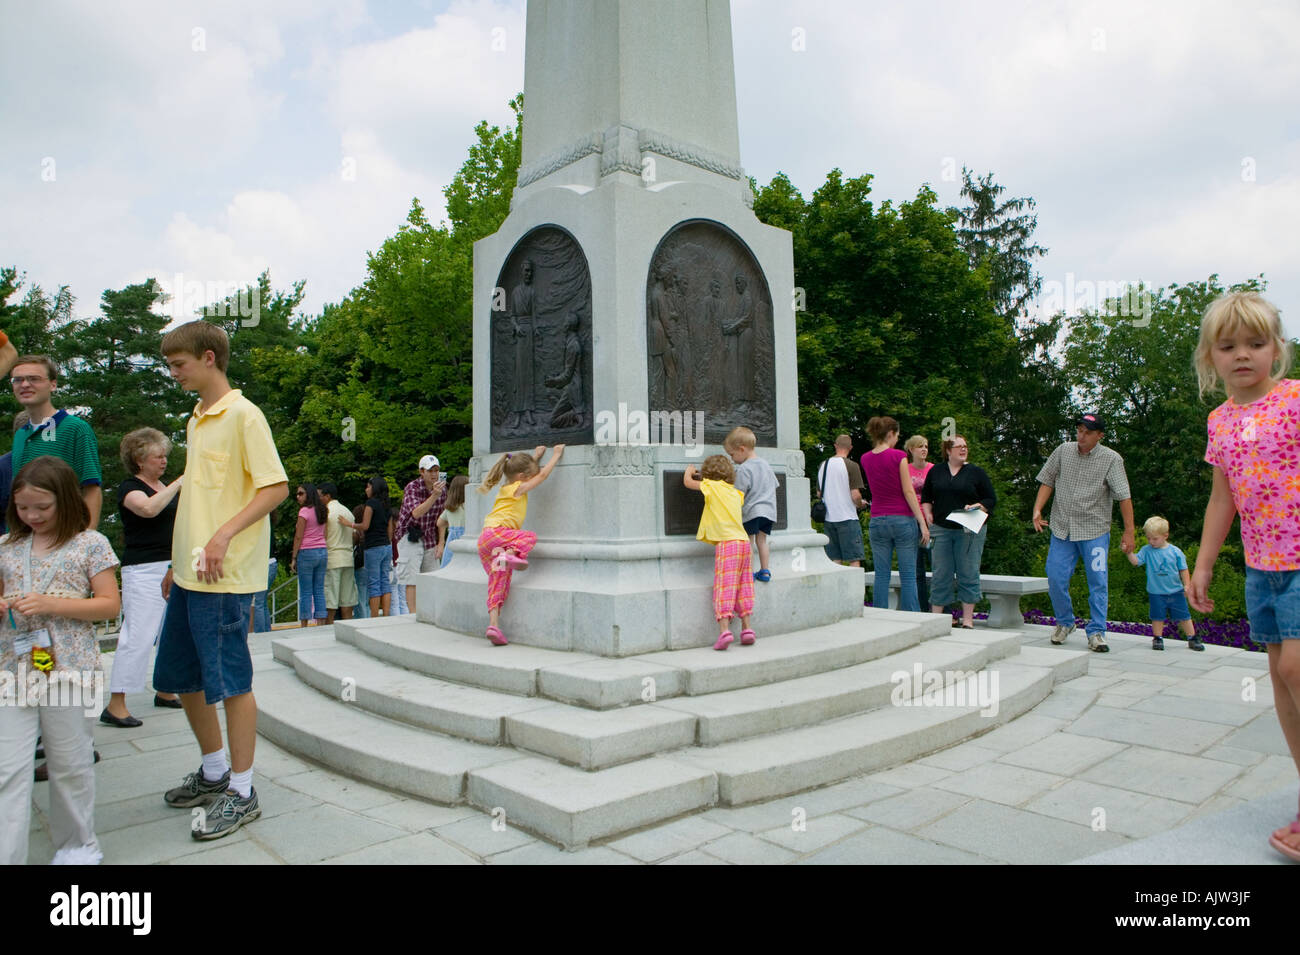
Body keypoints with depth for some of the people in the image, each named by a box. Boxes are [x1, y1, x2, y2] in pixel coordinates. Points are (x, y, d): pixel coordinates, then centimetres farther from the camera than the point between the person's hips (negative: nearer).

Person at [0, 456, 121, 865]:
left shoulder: (90, 544, -3)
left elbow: (110, 604, -6)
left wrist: (51, 604, -17)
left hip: (70, 670, -3)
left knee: (71, 766, 10)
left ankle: (77, 845, 27)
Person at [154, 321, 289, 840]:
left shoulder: (243, 415, -10)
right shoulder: (196, 420, 17)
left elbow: (276, 487, -17)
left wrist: (223, 536, -24)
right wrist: (178, 563, 21)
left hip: (225, 577, -9)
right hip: (189, 574, 9)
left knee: (230, 680, -2)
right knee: (181, 676, 16)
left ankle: (241, 792, 11)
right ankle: (214, 772, 33)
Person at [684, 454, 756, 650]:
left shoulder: (712, 486, 1)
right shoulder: (735, 492, 19)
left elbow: (687, 482, 7)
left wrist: (690, 470, 30)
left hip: (726, 542, -6)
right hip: (743, 541, 6)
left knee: (724, 586, -9)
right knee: (743, 587, 12)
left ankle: (724, 630, -18)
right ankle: (747, 628, 12)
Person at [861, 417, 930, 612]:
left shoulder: (865, 459, 5)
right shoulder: (898, 456, -10)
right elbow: (908, 492, -11)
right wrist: (922, 523, -8)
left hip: (877, 521, 4)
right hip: (902, 520, -4)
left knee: (881, 575, 8)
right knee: (908, 576, 1)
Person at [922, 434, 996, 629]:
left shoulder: (976, 472, 5)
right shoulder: (935, 472, 11)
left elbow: (991, 500, 5)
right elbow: (926, 497, 20)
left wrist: (976, 507, -13)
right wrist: (928, 515, 5)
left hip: (970, 531, -1)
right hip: (941, 530, 2)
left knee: (968, 574, 0)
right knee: (941, 575, 3)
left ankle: (968, 619, 7)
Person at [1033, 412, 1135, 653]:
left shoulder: (1111, 459, -4)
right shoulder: (1063, 451, 5)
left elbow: (1124, 496, -6)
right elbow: (1047, 482, 10)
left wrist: (1129, 531, -10)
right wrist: (1037, 510, -2)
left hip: (1095, 530, -2)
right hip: (1061, 528, 3)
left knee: (1098, 583, -3)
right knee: (1056, 579, 1)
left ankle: (1096, 632, 6)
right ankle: (1065, 622, 22)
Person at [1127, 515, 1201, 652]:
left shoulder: (1175, 552, -3)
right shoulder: (1147, 551, -3)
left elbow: (1183, 570, 2)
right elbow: (1135, 561, -13)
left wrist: (1187, 585, -4)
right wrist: (1129, 552, -30)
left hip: (1176, 591, 0)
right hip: (1156, 592, 0)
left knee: (1183, 616, 8)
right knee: (1157, 617, 4)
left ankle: (1192, 638, 22)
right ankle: (1157, 638, 17)